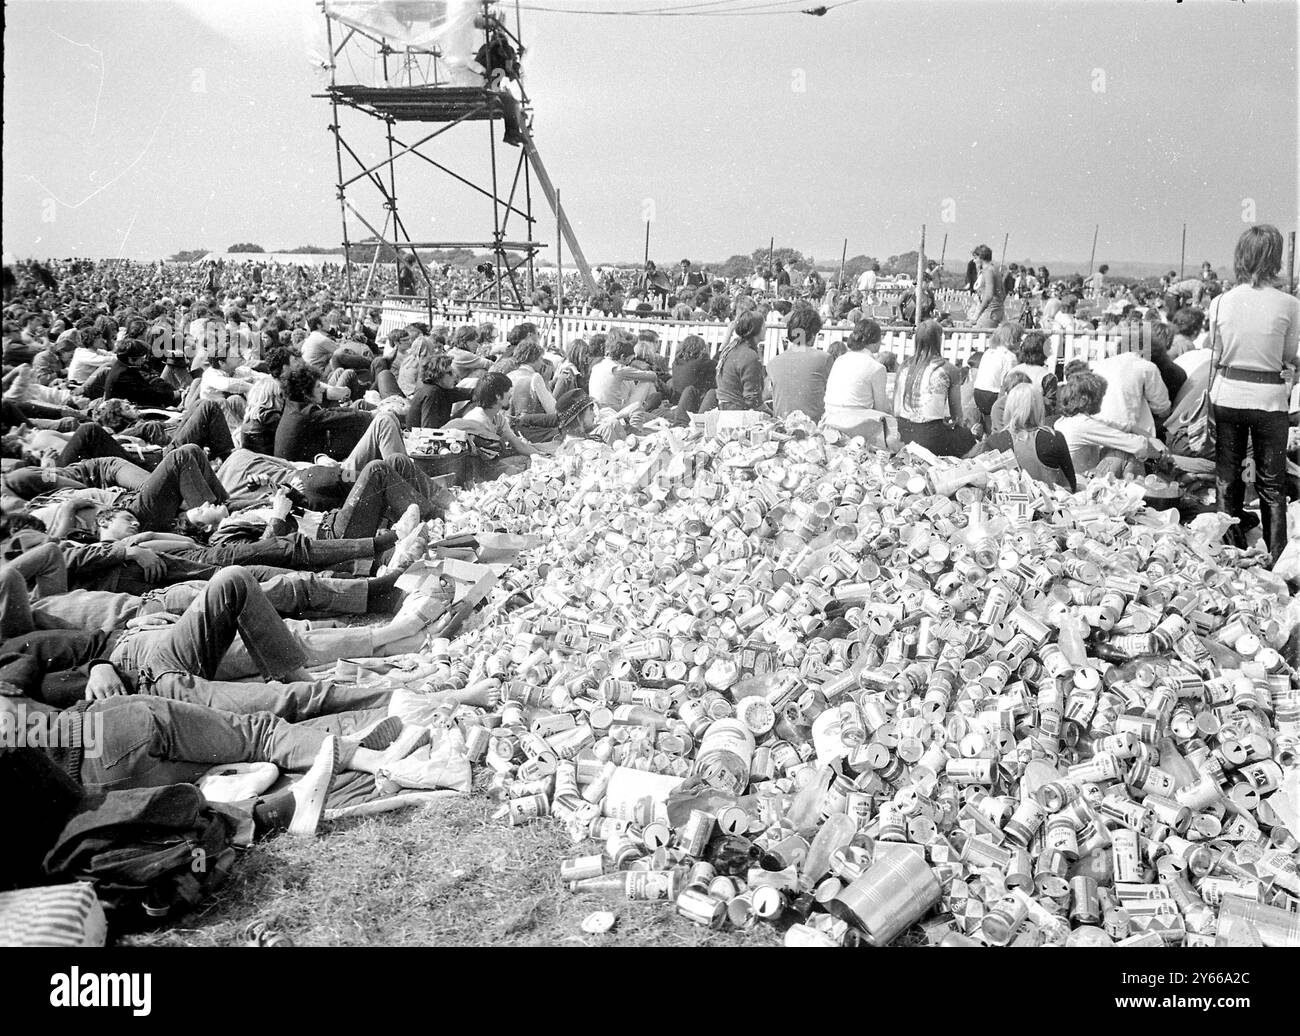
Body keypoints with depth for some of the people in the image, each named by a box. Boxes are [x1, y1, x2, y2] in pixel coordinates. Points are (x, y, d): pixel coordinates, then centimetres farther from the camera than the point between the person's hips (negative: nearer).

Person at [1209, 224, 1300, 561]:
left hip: (1228, 396, 1)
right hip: (1269, 398, -1)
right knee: (1272, 485, 12)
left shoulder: (1221, 303, -7)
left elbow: (1216, 356, 1)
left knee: (1228, 479, 14)